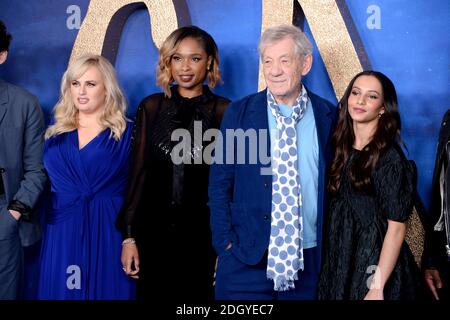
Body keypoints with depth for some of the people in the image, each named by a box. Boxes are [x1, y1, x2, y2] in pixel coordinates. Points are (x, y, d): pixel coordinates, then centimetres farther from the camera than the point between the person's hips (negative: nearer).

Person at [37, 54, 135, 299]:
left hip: (107, 232, -3)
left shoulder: (127, 133, -1)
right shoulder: (56, 133, 9)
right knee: (62, 291, 8)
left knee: (106, 290, 4)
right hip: (62, 233, 3)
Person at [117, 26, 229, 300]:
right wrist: (129, 236, 0)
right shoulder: (151, 107, 4)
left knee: (199, 296, 9)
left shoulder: (224, 111, -2)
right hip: (155, 231, 2)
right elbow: (139, 172, 4)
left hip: (204, 233, -2)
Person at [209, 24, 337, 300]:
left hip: (310, 258, 1)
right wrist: (226, 243, -4)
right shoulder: (239, 113, -1)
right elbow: (220, 183, 1)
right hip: (246, 259, -1)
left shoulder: (329, 116, 1)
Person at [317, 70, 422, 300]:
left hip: (375, 266, -6)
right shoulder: (342, 149, 5)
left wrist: (377, 288, -22)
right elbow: (336, 215, 9)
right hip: (341, 264, 6)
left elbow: (396, 227, -17)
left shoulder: (389, 158, -14)